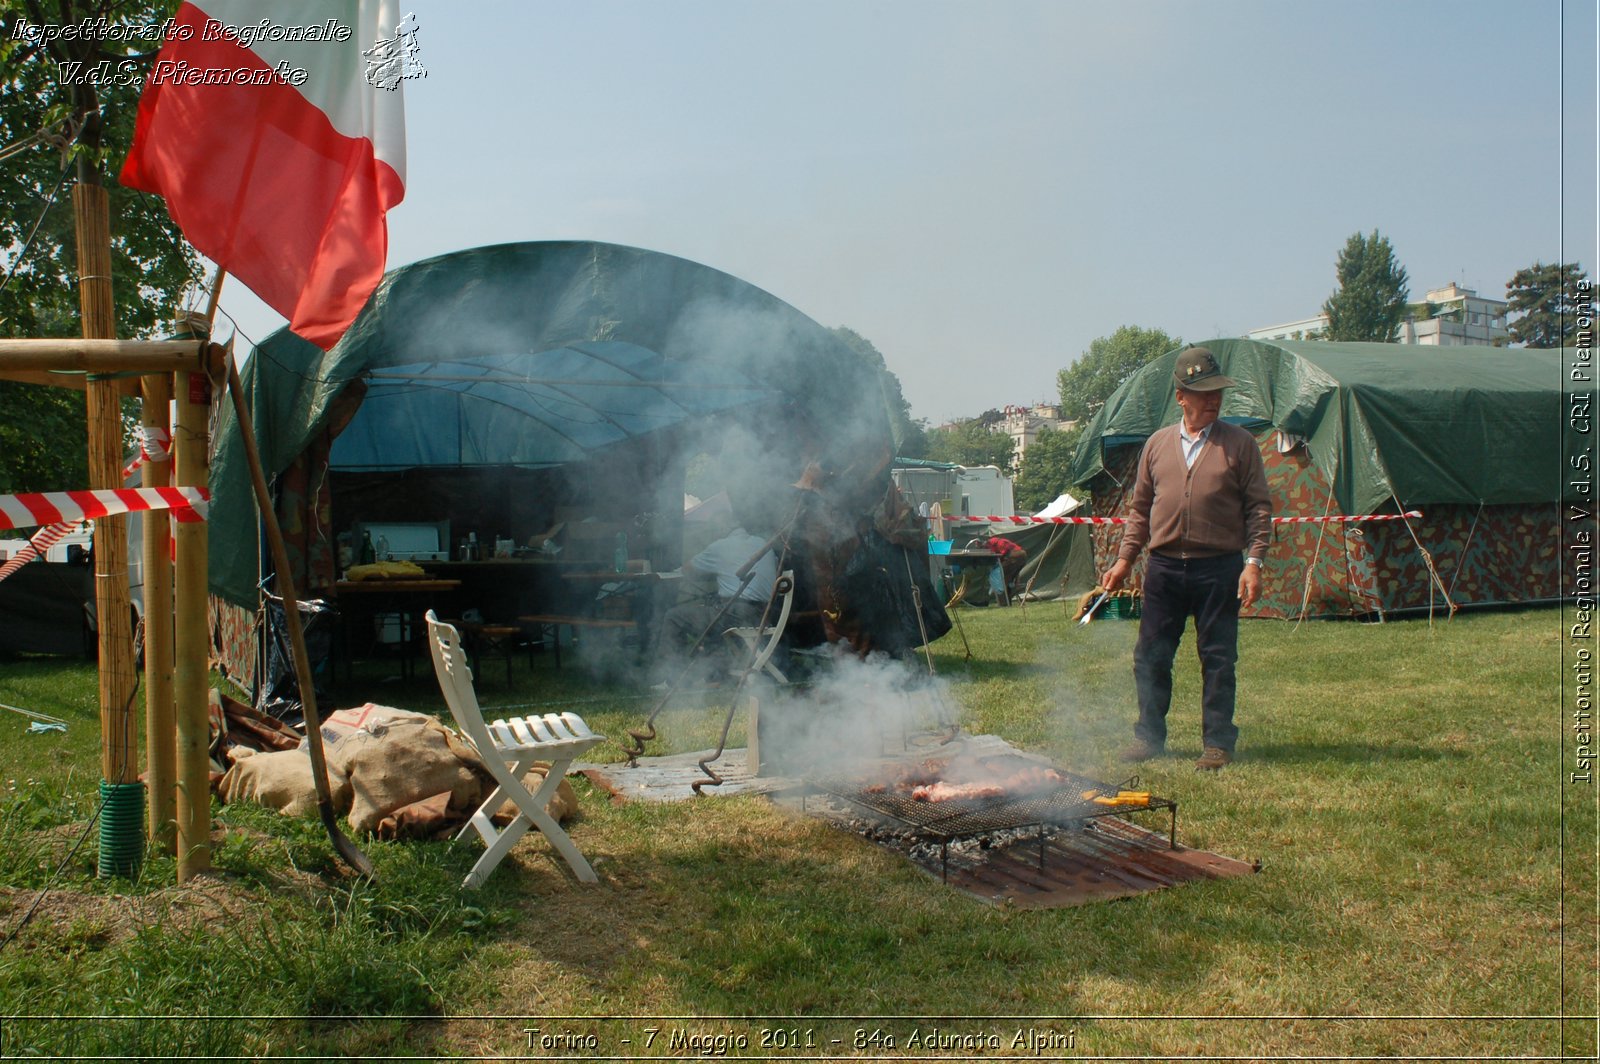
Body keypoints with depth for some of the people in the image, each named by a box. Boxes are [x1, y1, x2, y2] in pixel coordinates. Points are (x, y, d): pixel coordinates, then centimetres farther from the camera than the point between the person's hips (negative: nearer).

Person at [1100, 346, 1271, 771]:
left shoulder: (1239, 443, 2)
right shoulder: (1157, 444, 10)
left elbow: (1259, 508, 0)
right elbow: (1140, 509, 15)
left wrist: (1254, 563, -9)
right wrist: (1124, 560, 9)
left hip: (1219, 569, -3)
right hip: (1164, 567, 3)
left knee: (1218, 660, 3)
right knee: (1150, 656, 6)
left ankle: (1217, 743, 15)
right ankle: (1149, 737, 19)